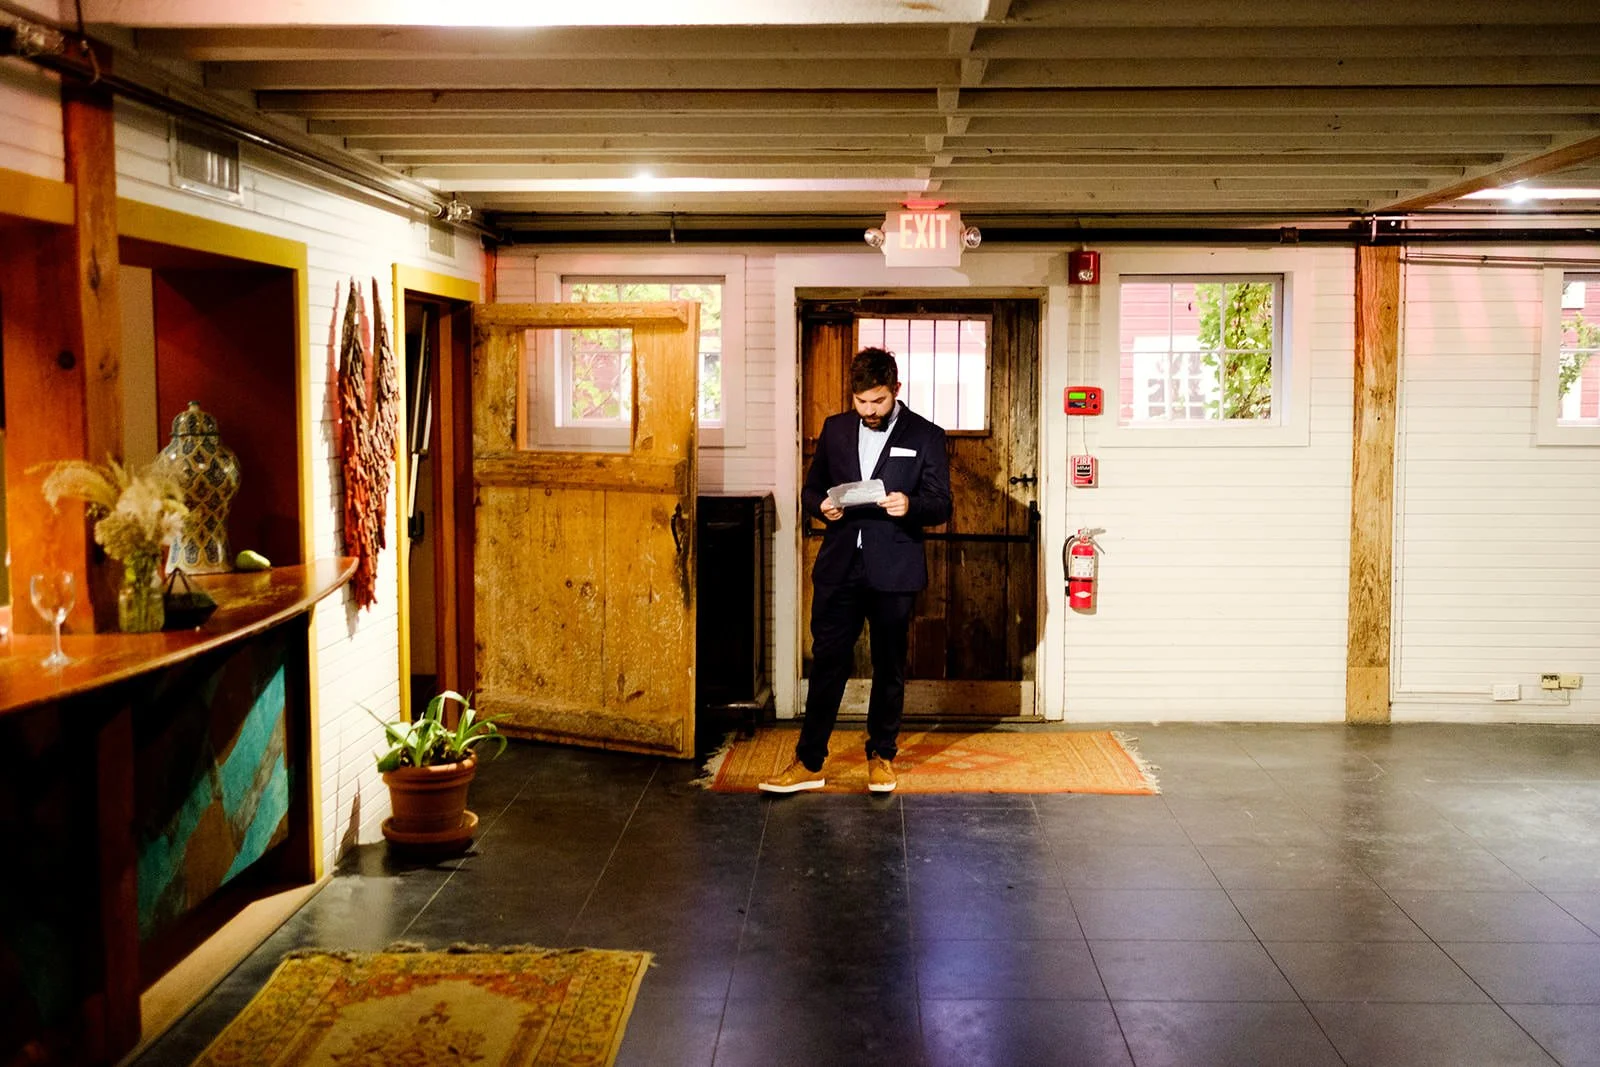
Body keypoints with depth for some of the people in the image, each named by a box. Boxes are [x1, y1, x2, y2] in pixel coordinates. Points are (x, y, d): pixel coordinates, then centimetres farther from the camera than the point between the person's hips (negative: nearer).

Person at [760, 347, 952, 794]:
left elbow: (941, 504, -2)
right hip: (839, 567, 2)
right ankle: (809, 762, 7)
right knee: (827, 664, 2)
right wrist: (821, 505, -9)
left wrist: (910, 505, -23)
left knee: (889, 667, 9)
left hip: (894, 571, -2)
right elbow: (811, 488, 14)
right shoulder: (835, 429, 10)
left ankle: (881, 756, 24)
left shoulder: (925, 436, 0)